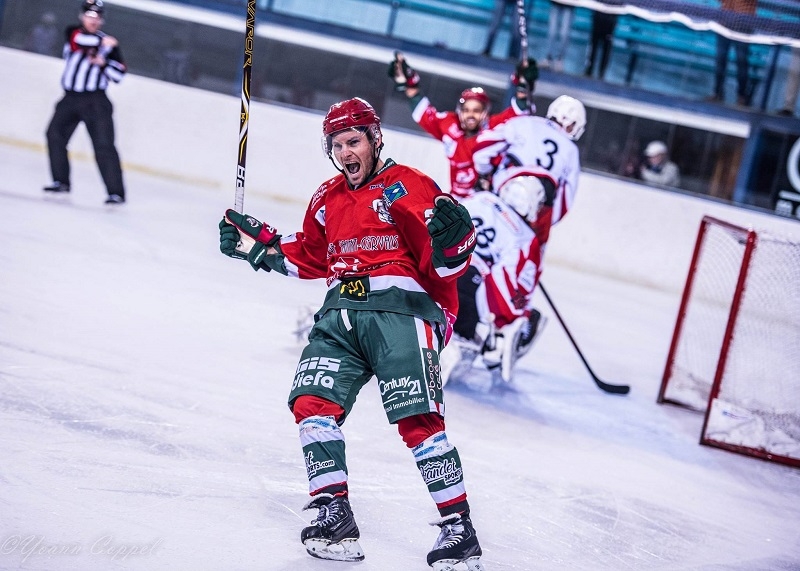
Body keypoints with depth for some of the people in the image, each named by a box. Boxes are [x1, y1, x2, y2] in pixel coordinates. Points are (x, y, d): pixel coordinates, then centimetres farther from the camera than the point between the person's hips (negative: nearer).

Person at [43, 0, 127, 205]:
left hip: (95, 101, -3)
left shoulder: (109, 43, 4)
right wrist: (101, 42, -30)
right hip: (71, 97, 4)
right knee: (55, 134, 3)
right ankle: (61, 181, 18)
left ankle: (116, 191, -16)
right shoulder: (73, 32, 6)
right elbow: (80, 41, -19)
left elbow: (118, 74, 1)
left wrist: (103, 63, -14)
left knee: (103, 145, -13)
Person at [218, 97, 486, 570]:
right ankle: (334, 514, -4)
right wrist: (257, 244, 22)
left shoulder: (408, 186, 0)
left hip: (400, 309, -6)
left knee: (418, 420, -16)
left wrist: (451, 240, -29)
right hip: (341, 314, 7)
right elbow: (310, 259, 32)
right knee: (312, 402, -11)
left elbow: (446, 264, -7)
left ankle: (460, 529, -10)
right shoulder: (327, 200, 22)